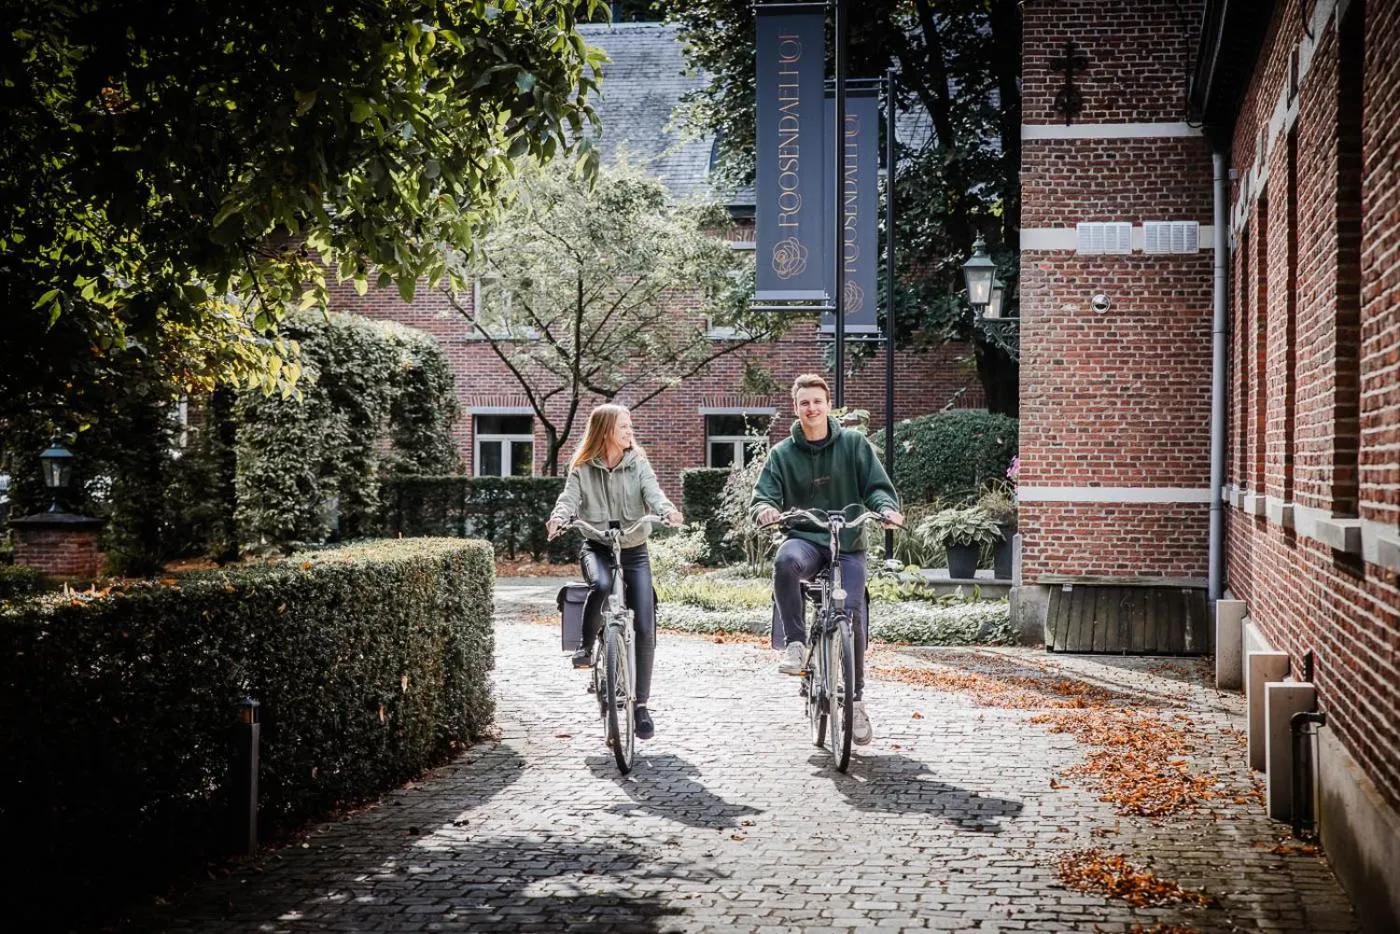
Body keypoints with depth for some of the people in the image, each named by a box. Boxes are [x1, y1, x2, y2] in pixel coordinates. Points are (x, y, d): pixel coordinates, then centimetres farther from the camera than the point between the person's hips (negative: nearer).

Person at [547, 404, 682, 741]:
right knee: (601, 585, -38)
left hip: (634, 550, 1)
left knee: (645, 628, -9)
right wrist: (559, 517, -37)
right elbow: (569, 497, -13)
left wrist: (667, 510, -38)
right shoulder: (582, 468, 0)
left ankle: (641, 704, 3)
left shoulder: (638, 464, 1)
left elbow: (652, 492, -15)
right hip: (597, 546, -1)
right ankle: (585, 646, -11)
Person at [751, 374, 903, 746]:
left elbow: (877, 486, 4)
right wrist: (765, 508, -22)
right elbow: (763, 494, 3)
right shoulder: (783, 453, 9)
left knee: (853, 615, -15)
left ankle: (855, 701, 3)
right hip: (804, 538, 0)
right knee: (785, 561, -37)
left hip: (848, 543, 0)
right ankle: (796, 642, -24)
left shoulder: (853, 443, 7)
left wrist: (886, 507, -19)